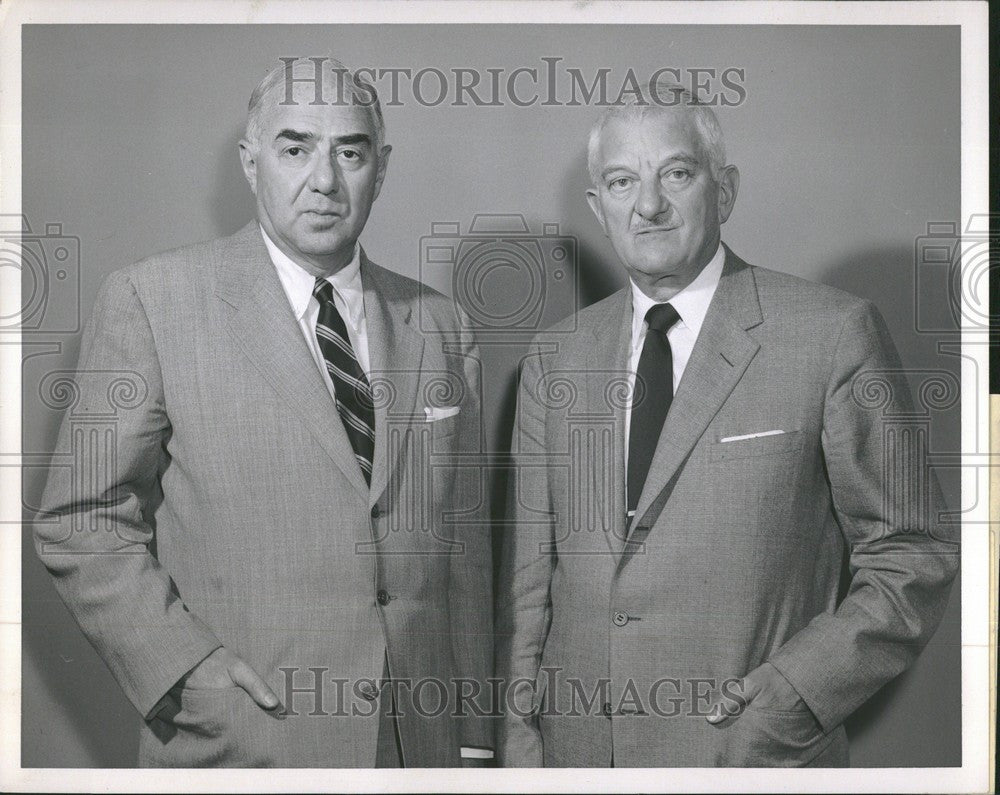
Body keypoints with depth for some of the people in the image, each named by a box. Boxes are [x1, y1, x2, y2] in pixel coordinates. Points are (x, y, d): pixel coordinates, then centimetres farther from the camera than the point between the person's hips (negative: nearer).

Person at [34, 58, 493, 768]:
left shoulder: (440, 327, 6)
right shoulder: (152, 301, -5)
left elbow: (462, 547, 8)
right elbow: (82, 520, -5)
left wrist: (473, 735, 7)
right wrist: (182, 666, -16)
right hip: (241, 745, -3)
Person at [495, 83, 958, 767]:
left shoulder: (835, 334, -8)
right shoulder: (555, 359, 4)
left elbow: (913, 560, -6)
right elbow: (525, 584, 5)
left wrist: (791, 698, -15)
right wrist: (520, 750, 0)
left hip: (752, 757, -3)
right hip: (577, 748, 4)